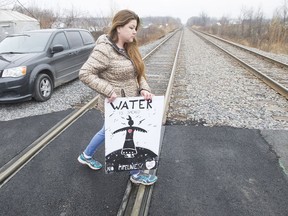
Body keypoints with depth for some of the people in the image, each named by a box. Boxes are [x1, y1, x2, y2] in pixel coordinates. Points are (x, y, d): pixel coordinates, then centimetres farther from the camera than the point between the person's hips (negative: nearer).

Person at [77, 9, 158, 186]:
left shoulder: (129, 48, 4)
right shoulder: (105, 49, -22)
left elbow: (138, 73, 7)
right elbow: (85, 74, -24)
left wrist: (144, 89, -11)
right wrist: (109, 91, -27)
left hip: (128, 103, 9)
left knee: (108, 131, 25)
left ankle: (86, 156, 49)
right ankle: (136, 174, 32)